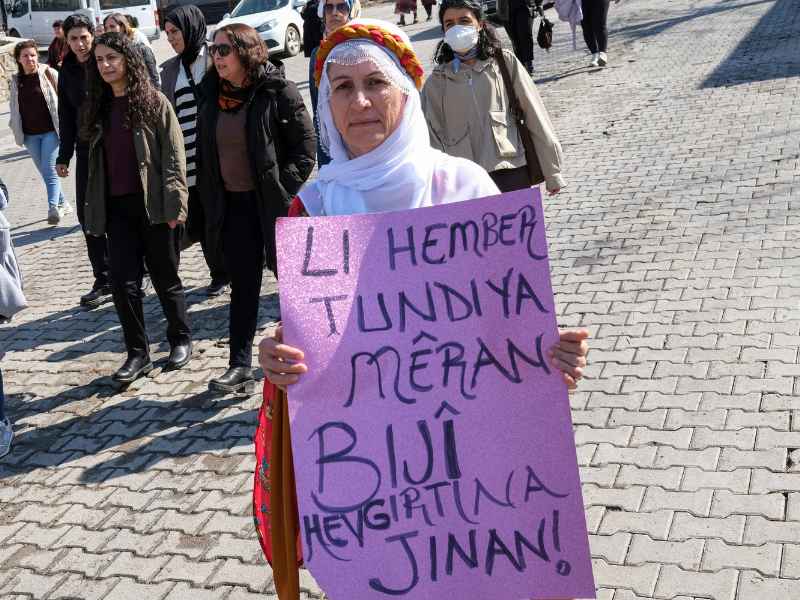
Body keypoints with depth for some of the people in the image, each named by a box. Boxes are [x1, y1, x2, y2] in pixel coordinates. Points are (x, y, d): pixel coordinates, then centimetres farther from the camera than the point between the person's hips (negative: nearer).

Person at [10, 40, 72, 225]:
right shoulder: (16, 80, 8)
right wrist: (16, 128, 10)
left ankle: (53, 208, -22)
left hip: (50, 130, -5)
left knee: (50, 170, -15)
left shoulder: (48, 73, -5)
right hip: (30, 135, 5)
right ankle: (63, 204, 23)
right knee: (45, 173, 10)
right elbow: (13, 106, 17)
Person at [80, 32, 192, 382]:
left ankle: (181, 340, 27)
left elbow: (173, 155, -8)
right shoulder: (99, 108, 12)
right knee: (121, 281, -3)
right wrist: (95, 213, 11)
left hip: (154, 205, -4)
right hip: (118, 208, 4)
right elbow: (96, 161, 14)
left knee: (165, 278, 7)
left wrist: (174, 202, -17)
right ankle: (138, 353, 9)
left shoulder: (153, 102, -3)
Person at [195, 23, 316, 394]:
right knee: (243, 285, 5)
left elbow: (305, 143, -10)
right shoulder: (213, 99, 9)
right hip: (234, 206, 5)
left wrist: (285, 188, -15)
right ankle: (240, 368, 8)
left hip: (275, 204, -4)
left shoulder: (278, 92, -8)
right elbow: (204, 154, 16)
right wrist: (211, 200, 8)